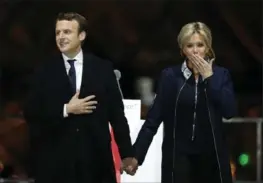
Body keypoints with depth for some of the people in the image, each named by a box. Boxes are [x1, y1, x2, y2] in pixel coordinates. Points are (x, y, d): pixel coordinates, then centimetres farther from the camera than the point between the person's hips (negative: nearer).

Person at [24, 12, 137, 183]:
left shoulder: (103, 68, 6)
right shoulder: (46, 71, 5)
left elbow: (117, 113, 6)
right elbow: (31, 113, 0)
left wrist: (127, 153, 2)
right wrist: (66, 110, -12)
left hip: (96, 158, 0)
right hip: (56, 159, 0)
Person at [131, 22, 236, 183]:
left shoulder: (221, 74, 3)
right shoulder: (171, 75, -1)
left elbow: (230, 111, -10)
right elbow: (154, 118, -3)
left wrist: (209, 77, -10)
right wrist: (136, 154, -9)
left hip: (211, 156, 1)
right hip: (179, 156, -1)